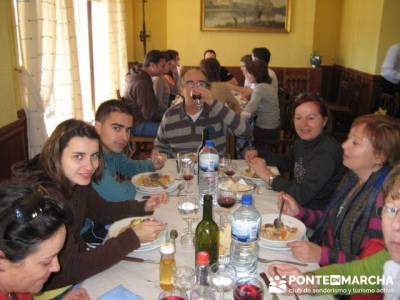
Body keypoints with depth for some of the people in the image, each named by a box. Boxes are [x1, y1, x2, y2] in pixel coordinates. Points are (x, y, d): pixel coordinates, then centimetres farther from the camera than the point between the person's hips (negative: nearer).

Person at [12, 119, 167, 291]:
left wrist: (143, 207, -7)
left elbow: (101, 211, 9)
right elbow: (69, 270, -30)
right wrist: (132, 238, -31)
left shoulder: (74, 180, -7)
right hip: (49, 289, -7)